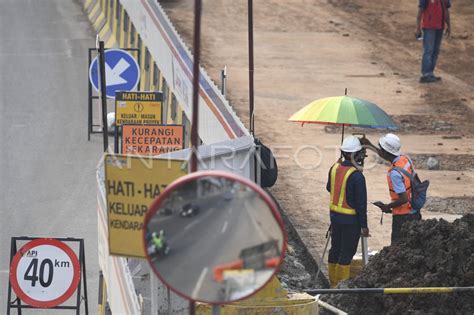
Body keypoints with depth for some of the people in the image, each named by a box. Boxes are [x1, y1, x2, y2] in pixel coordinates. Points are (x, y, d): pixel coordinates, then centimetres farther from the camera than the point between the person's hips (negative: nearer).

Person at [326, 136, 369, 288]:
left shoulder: (334, 168, -2)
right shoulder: (357, 176, -22)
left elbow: (329, 188, 16)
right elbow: (361, 203, -17)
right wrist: (364, 225, -10)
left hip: (334, 216, 7)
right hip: (350, 219, -7)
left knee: (335, 249, 15)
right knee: (347, 253, 1)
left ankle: (333, 283, 24)